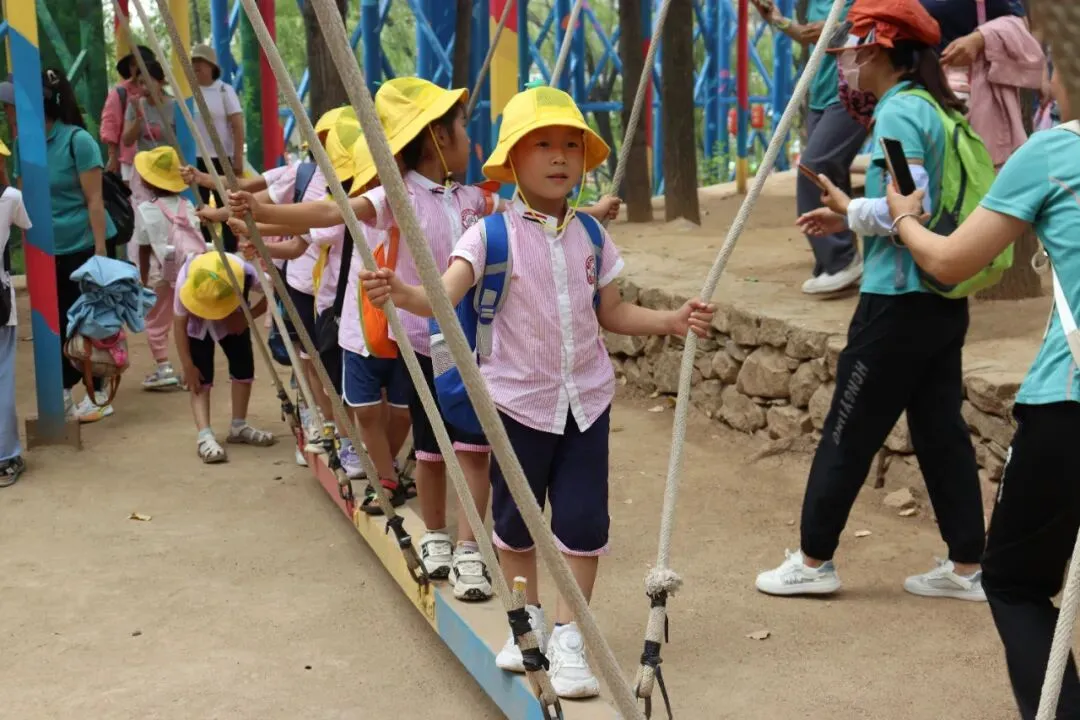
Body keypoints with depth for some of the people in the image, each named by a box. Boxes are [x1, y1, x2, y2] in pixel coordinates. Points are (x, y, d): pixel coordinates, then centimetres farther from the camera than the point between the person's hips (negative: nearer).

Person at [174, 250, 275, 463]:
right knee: (200, 377, -14)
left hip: (233, 321, 2)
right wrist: (188, 366, -23)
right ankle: (205, 435, -19)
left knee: (244, 366, -1)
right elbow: (179, 324, -26)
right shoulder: (186, 279, -38)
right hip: (197, 323, -2)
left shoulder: (245, 272, -38)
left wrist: (247, 317, -25)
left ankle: (239, 426, 15)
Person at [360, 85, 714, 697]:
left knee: (584, 520, 1)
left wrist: (671, 320, -3)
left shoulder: (591, 235, 3)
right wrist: (402, 293, -43)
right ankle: (528, 620, 35)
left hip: (586, 399, 2)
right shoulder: (492, 234, -10)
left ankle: (568, 637, 15)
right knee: (515, 519, 12)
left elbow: (611, 312, 11)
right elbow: (444, 297, -23)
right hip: (518, 400, -2)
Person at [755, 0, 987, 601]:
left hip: (900, 300, -9)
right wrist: (851, 218, 13)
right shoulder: (936, 108, 13)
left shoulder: (898, 113, -14)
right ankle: (968, 567, 17)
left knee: (848, 433, 2)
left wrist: (849, 209, -7)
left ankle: (813, 562, 13)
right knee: (941, 429, 12)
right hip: (943, 298, 9)